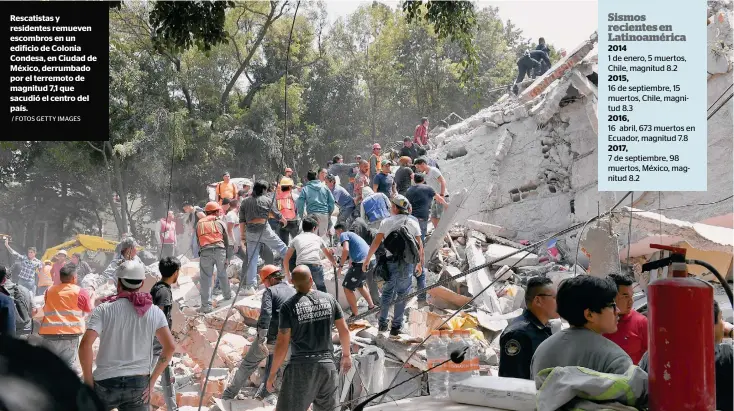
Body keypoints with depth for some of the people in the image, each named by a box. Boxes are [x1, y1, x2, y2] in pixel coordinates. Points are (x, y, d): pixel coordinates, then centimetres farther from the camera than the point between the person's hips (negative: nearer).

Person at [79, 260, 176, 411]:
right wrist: (152, 380, 3)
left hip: (106, 383, -1)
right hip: (139, 385, 2)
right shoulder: (154, 312, 2)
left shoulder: (104, 310, -6)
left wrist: (88, 380, -6)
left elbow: (85, 345, -17)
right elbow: (170, 347, -3)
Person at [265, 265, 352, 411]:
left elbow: (282, 344, -9)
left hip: (301, 366, -4)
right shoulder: (329, 299, 3)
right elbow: (344, 330, 9)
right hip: (328, 364, 4)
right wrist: (346, 354, 26)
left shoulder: (289, 306, -9)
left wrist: (272, 374, 0)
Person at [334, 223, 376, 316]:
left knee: (347, 288, -1)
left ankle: (355, 315, -2)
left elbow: (346, 250, -15)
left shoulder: (343, 235, 2)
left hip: (362, 263, -9)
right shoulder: (353, 235, 29)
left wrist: (340, 266, -8)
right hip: (372, 261, 9)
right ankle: (371, 306, 38)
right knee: (360, 284, 32)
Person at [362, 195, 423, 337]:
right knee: (402, 294, 6)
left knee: (387, 292, 14)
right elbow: (419, 245, 4)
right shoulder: (413, 222, 5)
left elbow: (376, 242, 1)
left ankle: (382, 324, 17)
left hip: (390, 261, 0)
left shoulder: (387, 222, 2)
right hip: (407, 262, 0)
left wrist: (367, 260, 8)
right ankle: (396, 326, 5)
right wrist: (420, 264, 14)